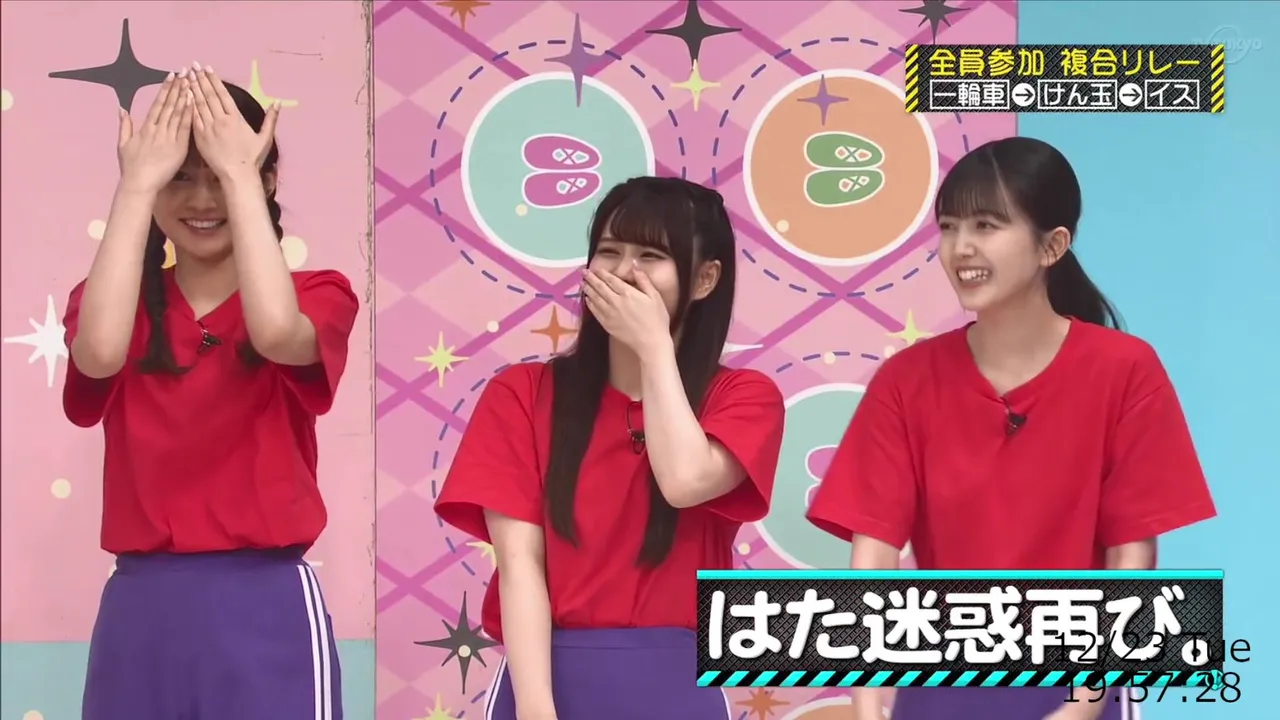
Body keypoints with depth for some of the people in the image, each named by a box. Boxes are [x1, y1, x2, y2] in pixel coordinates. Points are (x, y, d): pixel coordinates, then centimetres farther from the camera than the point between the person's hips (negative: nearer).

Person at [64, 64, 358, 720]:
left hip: (265, 608, -2)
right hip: (138, 610, 2)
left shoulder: (318, 297, 3)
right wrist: (138, 182, -10)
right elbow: (101, 352, -16)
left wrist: (239, 175, -13)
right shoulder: (120, 303, 8)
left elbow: (275, 332, -21)